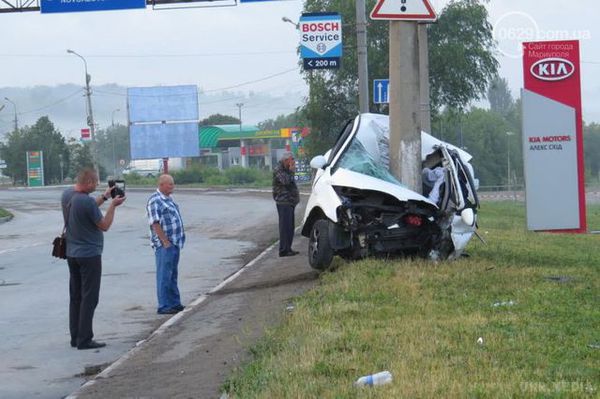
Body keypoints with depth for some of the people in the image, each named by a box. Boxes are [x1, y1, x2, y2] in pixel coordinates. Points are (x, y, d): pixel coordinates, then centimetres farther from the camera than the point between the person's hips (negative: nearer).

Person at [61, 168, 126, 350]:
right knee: (89, 299, -2)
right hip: (89, 255, -8)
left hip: (72, 253, 8)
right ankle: (84, 340, -2)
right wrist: (113, 205, -3)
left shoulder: (67, 194, 1)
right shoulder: (87, 201, -24)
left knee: (75, 297, 14)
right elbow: (104, 225, -13)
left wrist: (104, 197, 18)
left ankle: (75, 337, 19)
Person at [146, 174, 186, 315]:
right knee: (164, 275, -6)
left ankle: (175, 303, 24)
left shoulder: (168, 199, 15)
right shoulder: (155, 201, -14)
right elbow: (155, 223, -20)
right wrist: (165, 242, -21)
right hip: (164, 245, -10)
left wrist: (179, 240, 18)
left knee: (172, 275, 16)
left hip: (175, 243, 10)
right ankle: (164, 306, -3)